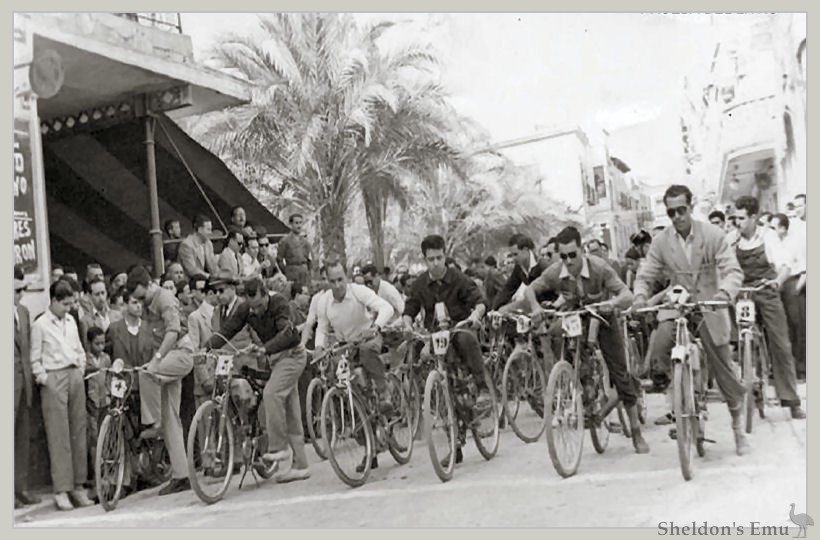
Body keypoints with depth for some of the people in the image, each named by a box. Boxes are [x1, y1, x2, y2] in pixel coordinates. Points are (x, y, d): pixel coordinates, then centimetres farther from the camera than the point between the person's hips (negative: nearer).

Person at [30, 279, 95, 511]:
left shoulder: (71, 322, 13)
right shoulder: (40, 325, -3)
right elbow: (35, 359, -2)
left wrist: (81, 371, 8)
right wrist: (43, 378, -9)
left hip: (75, 377, 5)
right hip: (54, 380, -5)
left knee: (78, 431, 6)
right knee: (59, 435, -4)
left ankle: (78, 486, 12)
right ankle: (61, 490, 1)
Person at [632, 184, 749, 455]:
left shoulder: (713, 235, -11)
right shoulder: (661, 242, -5)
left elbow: (733, 270, -16)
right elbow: (645, 275, -2)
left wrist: (724, 292, -38)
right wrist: (640, 297, -24)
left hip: (708, 304, -1)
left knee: (722, 367, 2)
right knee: (659, 346, -27)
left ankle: (738, 423, 24)